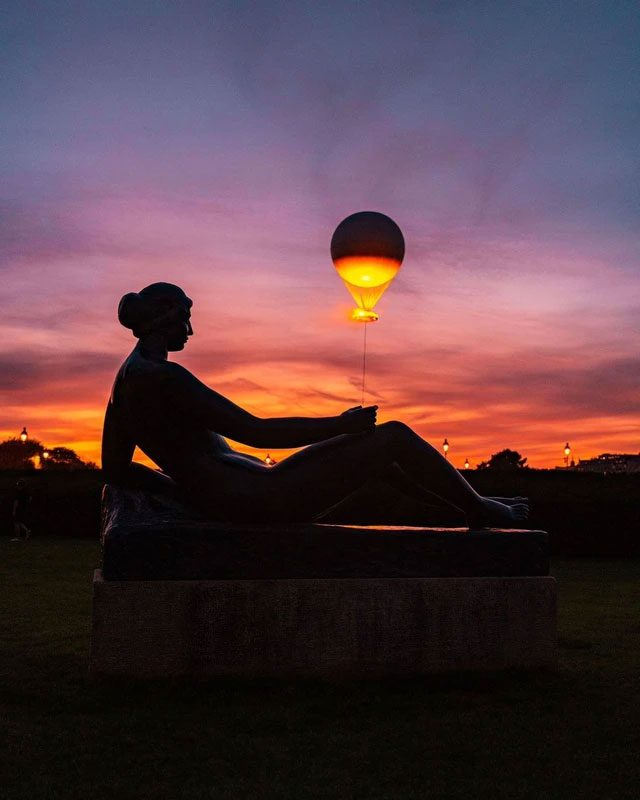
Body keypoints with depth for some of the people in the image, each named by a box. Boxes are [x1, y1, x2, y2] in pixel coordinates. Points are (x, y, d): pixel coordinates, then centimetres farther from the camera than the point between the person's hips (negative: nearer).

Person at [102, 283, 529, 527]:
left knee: (363, 441, 23)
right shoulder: (164, 376, -19)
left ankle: (470, 504, 33)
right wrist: (338, 424, -12)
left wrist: (194, 487, 19)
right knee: (397, 436, -5)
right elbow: (255, 432, -22)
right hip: (262, 501, -11)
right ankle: (478, 509, 19)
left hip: (231, 499, 11)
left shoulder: (127, 379, 11)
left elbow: (115, 469, 17)